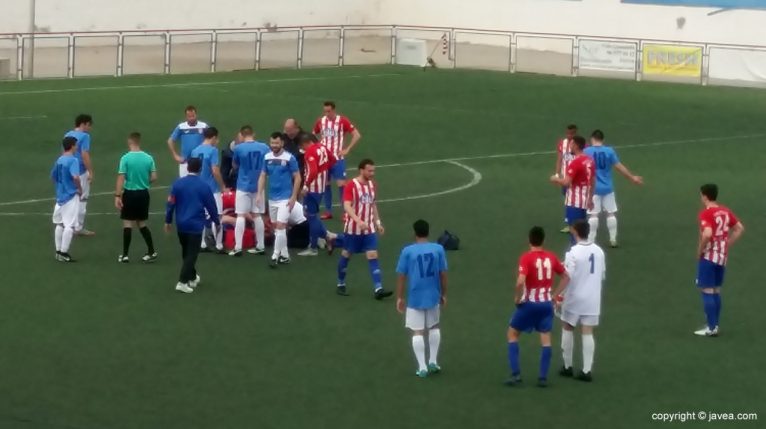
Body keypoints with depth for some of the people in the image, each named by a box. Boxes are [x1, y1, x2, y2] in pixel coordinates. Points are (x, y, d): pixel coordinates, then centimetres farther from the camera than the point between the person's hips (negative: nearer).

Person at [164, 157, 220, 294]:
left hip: (181, 224, 3)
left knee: (186, 252, 20)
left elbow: (171, 203, -1)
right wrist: (217, 222, 14)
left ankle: (192, 278, 34)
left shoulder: (178, 183, -4)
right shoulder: (204, 186, -8)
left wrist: (168, 221, 12)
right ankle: (182, 282, -11)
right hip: (196, 225, -3)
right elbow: (211, 205, -1)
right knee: (192, 254, 0)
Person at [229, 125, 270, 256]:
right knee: (257, 215, 12)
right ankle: (260, 246, 15)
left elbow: (235, 166, 6)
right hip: (258, 186, 3)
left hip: (243, 186, -3)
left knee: (241, 215, -1)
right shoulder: (264, 147, -2)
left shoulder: (239, 148, -10)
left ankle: (238, 247, -7)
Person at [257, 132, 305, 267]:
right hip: (272, 198, 6)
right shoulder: (267, 157, 3)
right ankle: (284, 256, 21)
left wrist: (293, 197, -11)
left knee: (280, 227, -12)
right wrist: (259, 194, 2)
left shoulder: (289, 158, -10)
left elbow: (297, 178, -7)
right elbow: (263, 176, 11)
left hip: (285, 198, -6)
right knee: (277, 227, 11)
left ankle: (275, 256, -6)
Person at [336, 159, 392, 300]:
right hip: (353, 228, -5)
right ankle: (341, 284, 26)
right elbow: (347, 206, -23)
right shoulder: (352, 185, -14)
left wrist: (378, 222, 14)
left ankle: (378, 289, -12)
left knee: (373, 256, -4)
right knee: (346, 255, 9)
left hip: (369, 229, 5)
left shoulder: (372, 185, 7)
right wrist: (359, 221, -35)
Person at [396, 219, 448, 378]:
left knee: (418, 332, 5)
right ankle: (433, 362, 22)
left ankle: (422, 367, 1)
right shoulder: (438, 249, -4)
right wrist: (444, 294, 13)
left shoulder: (407, 251, -9)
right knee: (434, 327, 23)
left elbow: (401, 276, -5)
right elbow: (443, 274, 1)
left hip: (415, 298, -2)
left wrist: (399, 298, 4)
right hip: (433, 296, 2)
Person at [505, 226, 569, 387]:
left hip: (529, 303, -4)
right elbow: (565, 277, 11)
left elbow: (520, 282, -27)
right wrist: (555, 294, 13)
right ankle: (543, 377, 6)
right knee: (546, 339, 11)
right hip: (546, 303, 4)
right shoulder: (551, 257, 2)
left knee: (512, 334, 12)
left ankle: (516, 374, 5)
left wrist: (517, 298, -11)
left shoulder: (526, 258, -15)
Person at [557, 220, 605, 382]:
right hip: (592, 299, 4)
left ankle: (567, 367, 19)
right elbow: (602, 275, 10)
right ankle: (587, 370, -1)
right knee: (587, 333, 5)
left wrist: (558, 294, -9)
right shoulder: (598, 251, 1)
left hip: (574, 298, -4)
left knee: (567, 328, 14)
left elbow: (568, 277, -19)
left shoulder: (573, 253, -17)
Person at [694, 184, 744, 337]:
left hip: (709, 256, -8)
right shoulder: (725, 211, 8)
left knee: (707, 291, -2)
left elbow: (707, 234, -31)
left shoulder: (706, 213, -16)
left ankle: (711, 328, -3)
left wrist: (700, 250, -16)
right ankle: (715, 325, 20)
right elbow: (740, 229, 14)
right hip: (722, 257, 8)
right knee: (716, 291, 16)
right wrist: (727, 245, 13)